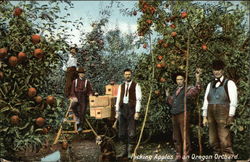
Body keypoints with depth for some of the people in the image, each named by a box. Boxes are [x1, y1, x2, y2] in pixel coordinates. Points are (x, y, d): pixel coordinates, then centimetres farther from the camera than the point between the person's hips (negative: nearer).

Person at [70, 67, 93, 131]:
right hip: (76, 98, 1)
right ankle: (78, 117, -8)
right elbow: (72, 91, 2)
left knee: (82, 113, -4)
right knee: (73, 106, -30)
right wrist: (74, 97, -15)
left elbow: (90, 90, 5)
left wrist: (90, 94, -17)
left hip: (84, 99, 0)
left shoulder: (87, 82, 5)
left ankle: (80, 126, 10)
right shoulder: (75, 81, 6)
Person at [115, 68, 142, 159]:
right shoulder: (121, 86, 14)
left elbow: (138, 99, -5)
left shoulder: (136, 86, 1)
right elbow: (118, 99, 13)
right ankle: (124, 151, 17)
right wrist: (117, 111, 7)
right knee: (122, 132, 7)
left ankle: (130, 152, 6)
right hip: (122, 109, 5)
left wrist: (137, 112, -13)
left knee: (131, 132, -4)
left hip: (131, 109, -4)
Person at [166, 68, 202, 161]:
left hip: (183, 114, -7)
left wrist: (197, 78, -31)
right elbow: (171, 103, 28)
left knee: (185, 136, -6)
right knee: (176, 137, 12)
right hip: (174, 115, 7)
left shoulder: (188, 89, -1)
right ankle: (178, 154, 22)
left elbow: (197, 90, -23)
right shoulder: (175, 91, 20)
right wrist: (167, 96, 17)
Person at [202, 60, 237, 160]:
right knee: (213, 140, 8)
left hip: (223, 112, -5)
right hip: (211, 113, 6)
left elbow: (233, 101, -5)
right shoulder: (210, 84, 19)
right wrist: (204, 116, 9)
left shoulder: (229, 83, 3)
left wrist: (230, 116, -13)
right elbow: (206, 101, 16)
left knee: (224, 139, -10)